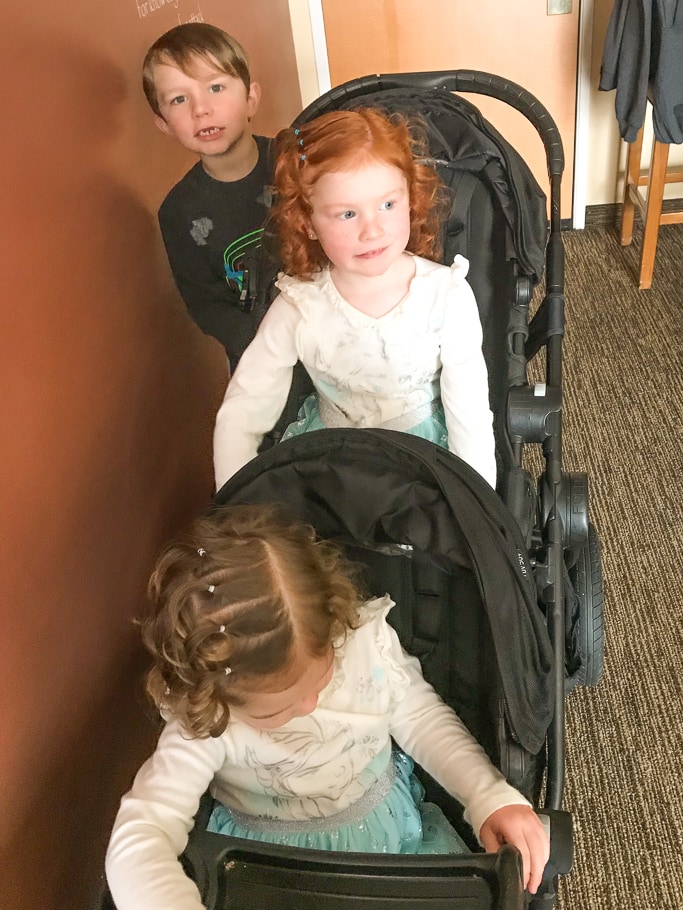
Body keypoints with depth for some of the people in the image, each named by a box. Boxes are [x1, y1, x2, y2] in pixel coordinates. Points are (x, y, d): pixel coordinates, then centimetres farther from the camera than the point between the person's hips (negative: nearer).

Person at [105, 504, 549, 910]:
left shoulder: (367, 635, -23)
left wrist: (491, 796, -17)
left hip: (393, 821, 3)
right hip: (273, 859, -2)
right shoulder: (203, 726, -29)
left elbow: (422, 717, -6)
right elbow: (136, 848, -35)